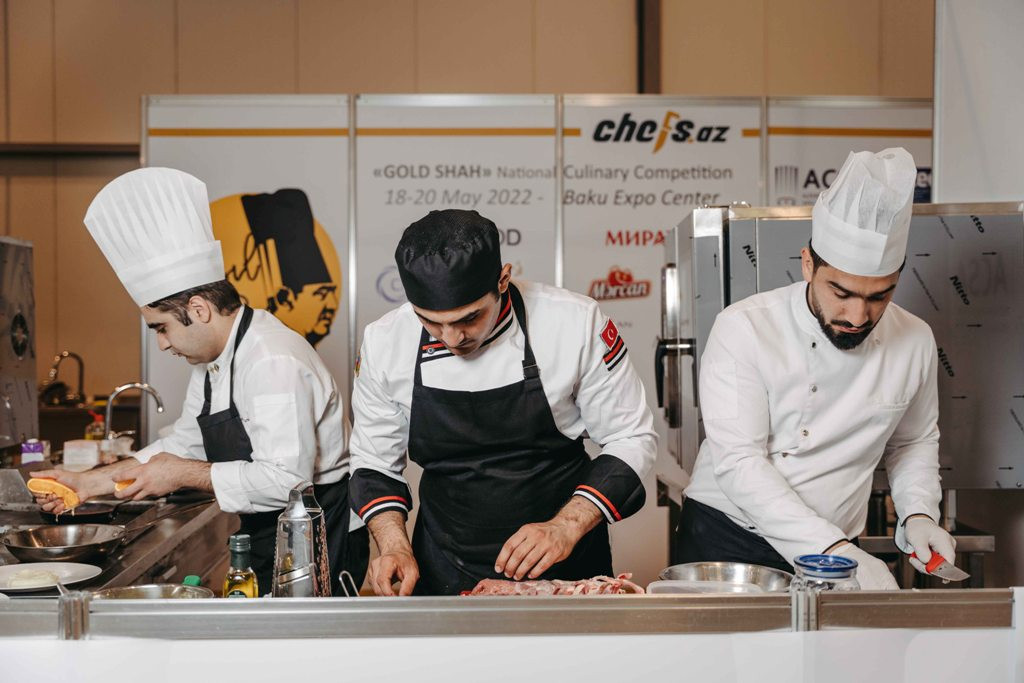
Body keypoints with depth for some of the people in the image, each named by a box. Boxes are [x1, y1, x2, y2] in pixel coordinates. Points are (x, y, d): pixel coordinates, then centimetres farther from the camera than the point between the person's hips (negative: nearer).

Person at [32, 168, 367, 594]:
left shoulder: (273, 363, -25)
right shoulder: (213, 357, 8)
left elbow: (287, 479, -30)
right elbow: (186, 444, 18)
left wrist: (186, 474, -19)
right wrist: (89, 482, 14)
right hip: (269, 543, 9)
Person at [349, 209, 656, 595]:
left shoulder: (575, 322, -19)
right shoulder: (384, 342, -12)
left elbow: (632, 439, -9)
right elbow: (374, 461, 2)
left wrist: (568, 526, -21)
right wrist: (395, 546, -14)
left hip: (565, 567, -1)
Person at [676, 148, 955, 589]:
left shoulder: (914, 342, 0)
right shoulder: (744, 329, -14)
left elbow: (914, 443, 17)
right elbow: (738, 462, -20)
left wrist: (918, 515, -1)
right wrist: (836, 549, -26)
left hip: (834, 551, 3)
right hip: (725, 541, -3)